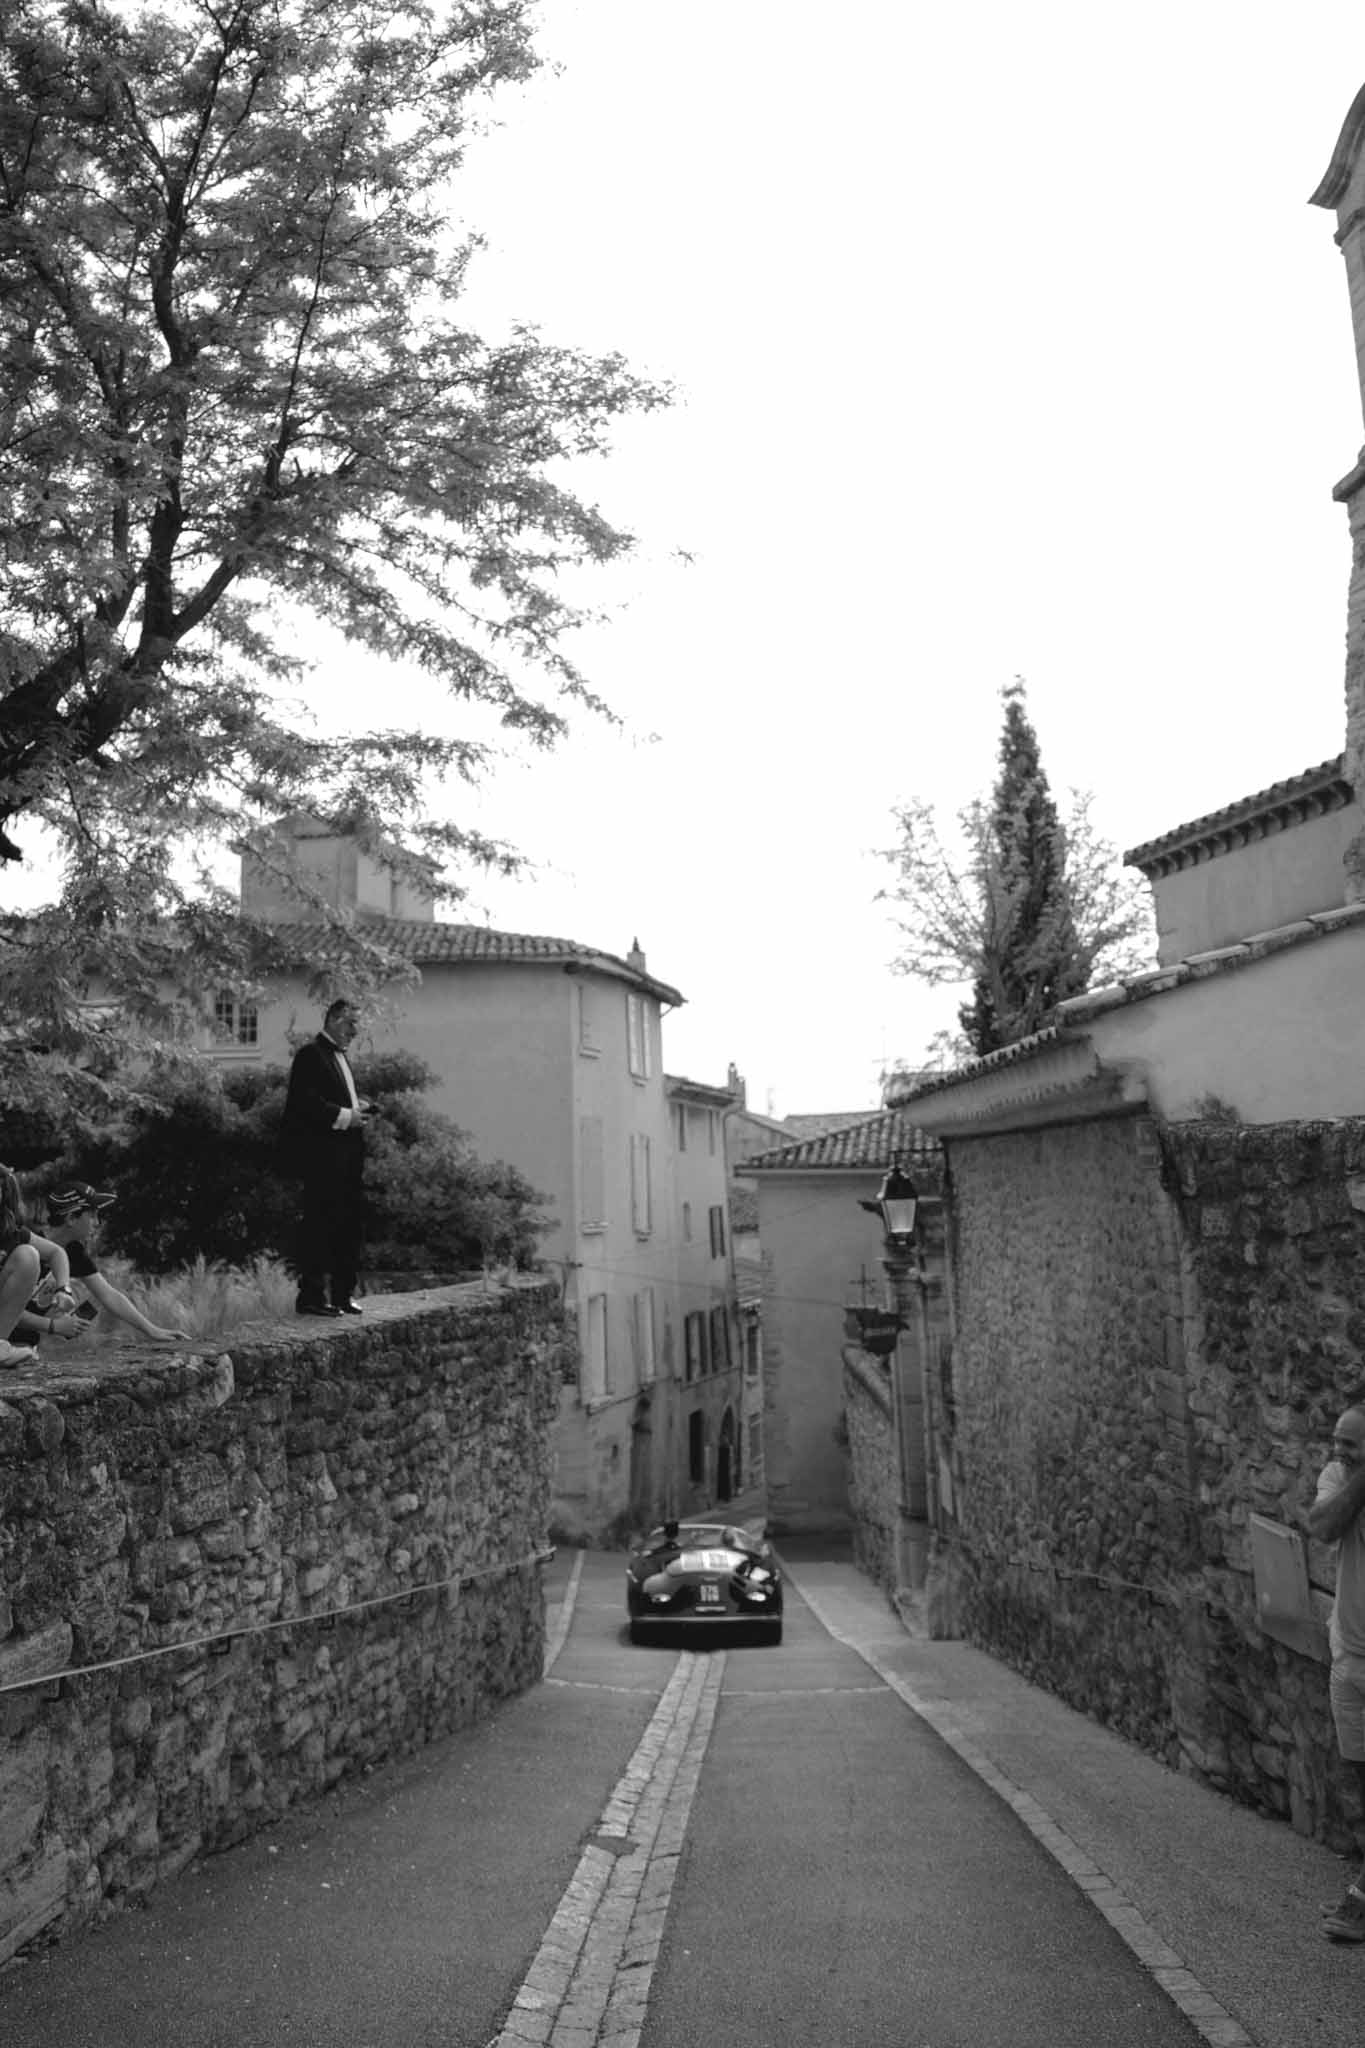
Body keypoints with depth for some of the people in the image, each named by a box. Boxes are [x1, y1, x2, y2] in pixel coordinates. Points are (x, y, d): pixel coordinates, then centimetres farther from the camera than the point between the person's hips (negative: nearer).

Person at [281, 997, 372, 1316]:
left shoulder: (339, 1055, 20)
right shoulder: (310, 1054, -9)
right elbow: (305, 1102, -18)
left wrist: (357, 1108, 9)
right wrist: (344, 1116, -18)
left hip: (347, 1153, 9)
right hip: (322, 1154, -9)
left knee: (348, 1222, 11)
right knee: (319, 1223, -5)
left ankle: (344, 1293, 18)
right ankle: (311, 1296, 2)